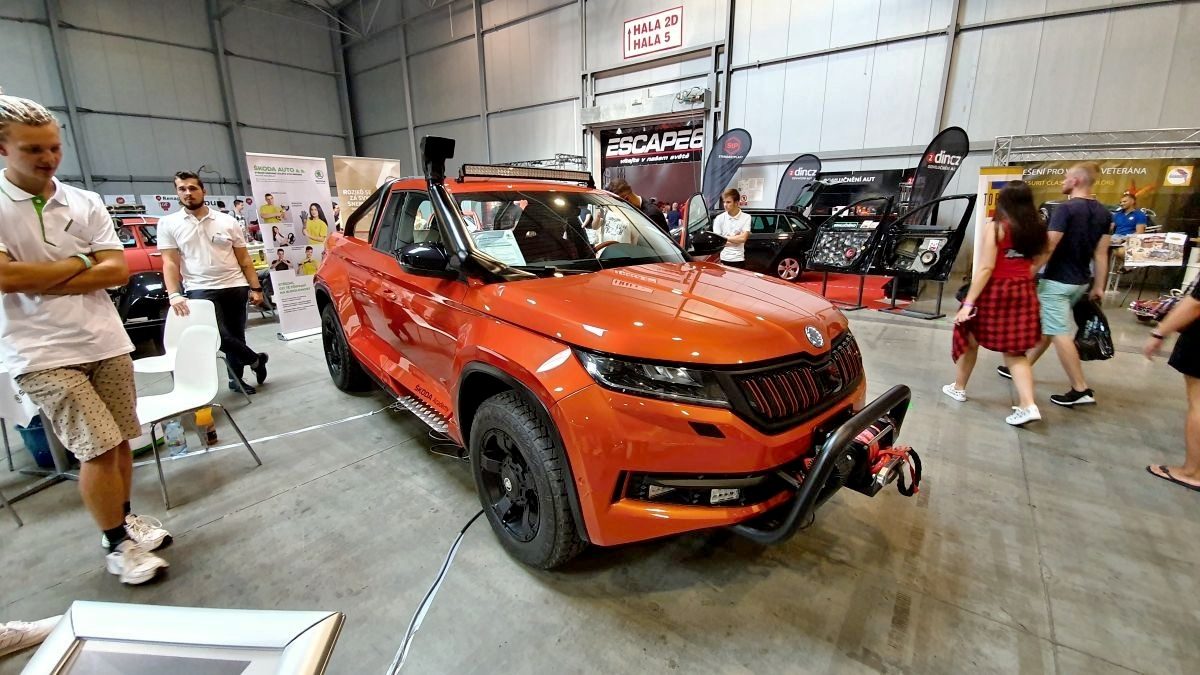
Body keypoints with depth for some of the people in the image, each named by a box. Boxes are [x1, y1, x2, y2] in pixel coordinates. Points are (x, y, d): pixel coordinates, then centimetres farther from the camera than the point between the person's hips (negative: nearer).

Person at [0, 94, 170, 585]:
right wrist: (78, 261, -6)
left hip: (106, 344, 4)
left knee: (117, 442, 12)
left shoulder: (87, 203, 6)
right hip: (42, 355, -3)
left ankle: (124, 518, 31)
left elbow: (117, 272, -2)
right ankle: (117, 547, 10)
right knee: (98, 449, -6)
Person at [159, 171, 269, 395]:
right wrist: (174, 294, -14)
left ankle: (237, 379, 22)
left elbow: (244, 259, 9)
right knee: (219, 334, -15)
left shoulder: (227, 221, 8)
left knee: (236, 335, 7)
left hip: (235, 287, 2)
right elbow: (170, 263, -1)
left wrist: (256, 288, 3)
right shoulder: (168, 224, 4)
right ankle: (256, 360, 10)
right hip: (200, 290, -2)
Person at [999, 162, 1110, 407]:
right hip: (1080, 282, 9)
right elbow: (1101, 253, 9)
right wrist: (1098, 286, 13)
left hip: (1057, 280, -9)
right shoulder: (1104, 214, 8)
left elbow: (1048, 247, -20)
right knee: (1045, 326, 18)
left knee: (1060, 334, -6)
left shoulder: (1066, 209, -16)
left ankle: (1081, 389, -5)